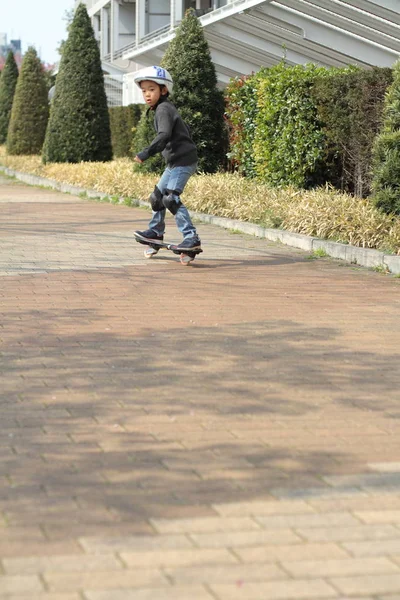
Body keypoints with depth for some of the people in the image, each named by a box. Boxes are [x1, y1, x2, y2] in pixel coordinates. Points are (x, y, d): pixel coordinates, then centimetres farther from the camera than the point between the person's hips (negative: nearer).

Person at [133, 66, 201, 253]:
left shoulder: (163, 109, -14)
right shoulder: (167, 108, 17)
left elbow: (164, 136, -27)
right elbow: (184, 130, 26)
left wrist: (146, 153, -31)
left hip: (182, 161, -11)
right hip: (175, 162, 11)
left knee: (171, 199, -18)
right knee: (158, 195, 18)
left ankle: (192, 238, -22)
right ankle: (156, 231, 34)